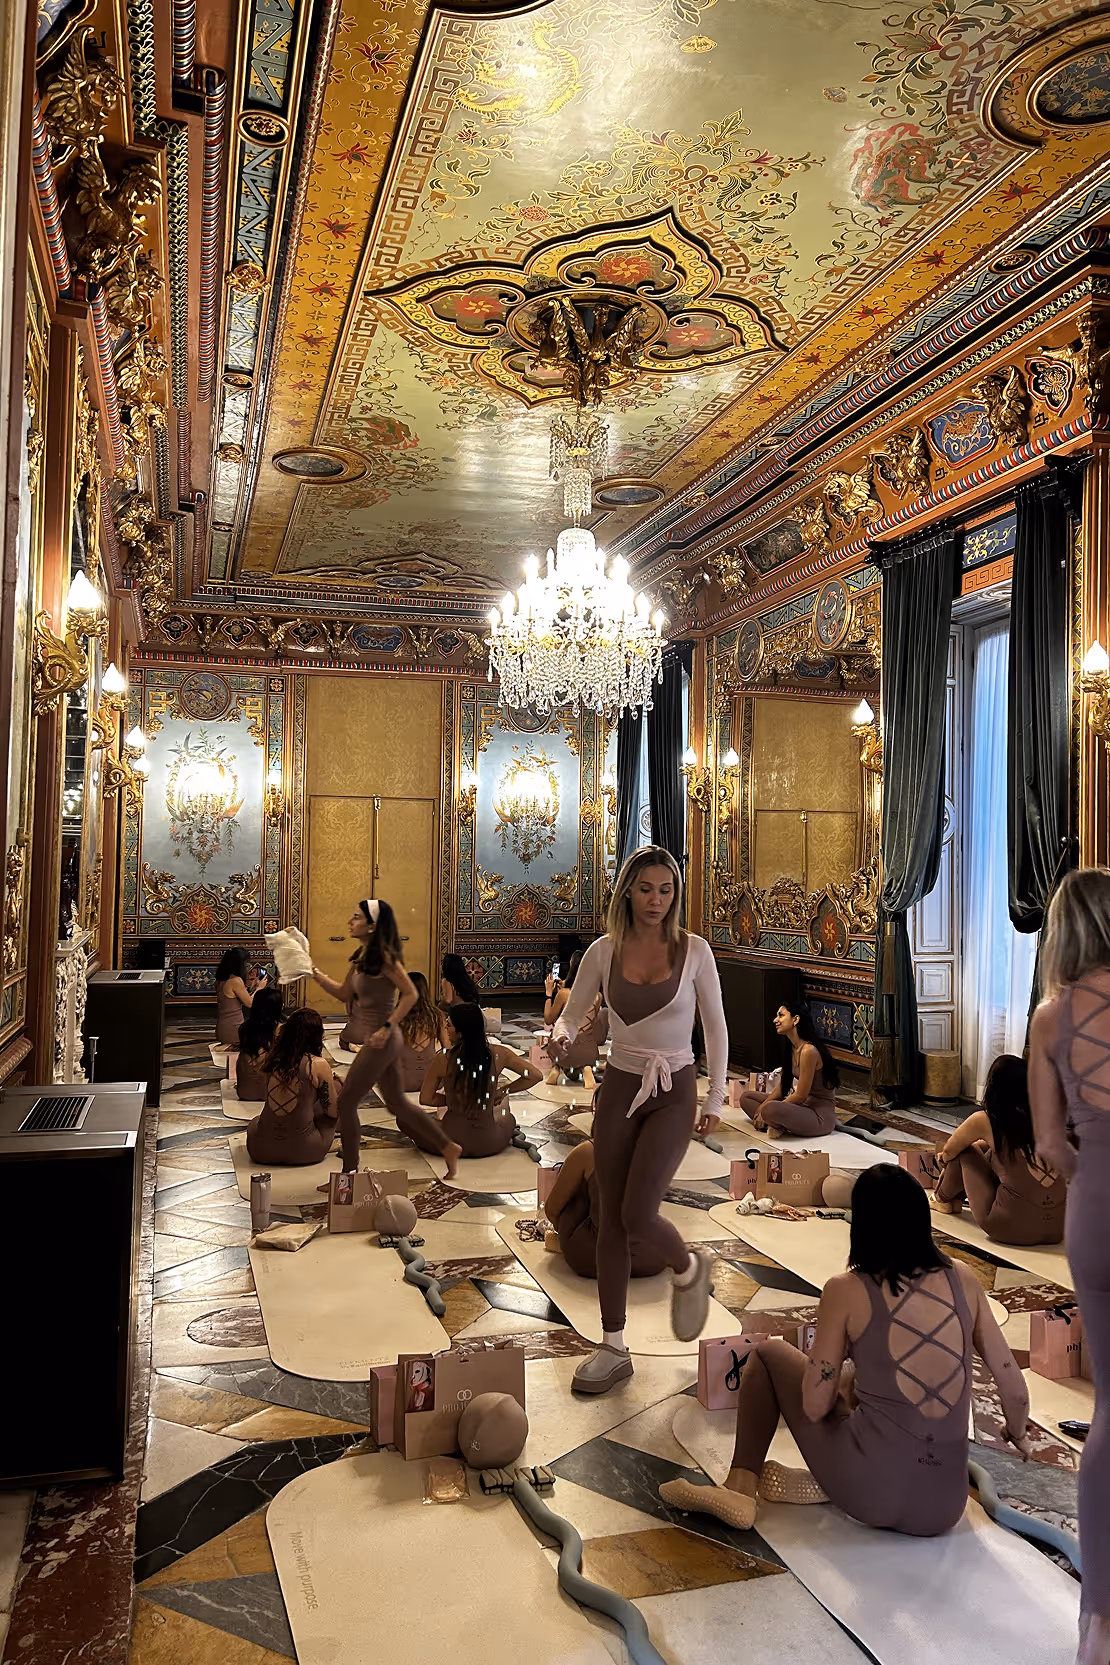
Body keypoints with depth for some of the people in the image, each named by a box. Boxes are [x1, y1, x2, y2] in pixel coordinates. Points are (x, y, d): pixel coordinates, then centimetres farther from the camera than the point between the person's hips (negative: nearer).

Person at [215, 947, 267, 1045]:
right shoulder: (236, 981, -18)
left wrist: (251, 987, 18)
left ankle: (227, 1046, 7)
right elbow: (250, 1003, -9)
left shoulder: (221, 981, 9)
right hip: (232, 1031, -9)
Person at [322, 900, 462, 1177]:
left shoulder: (383, 956, -17)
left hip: (382, 1040, -9)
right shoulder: (361, 956, 9)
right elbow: (342, 993, 17)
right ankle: (448, 1148, 24)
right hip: (377, 1040, 9)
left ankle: (349, 1168, 10)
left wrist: (387, 1028, -21)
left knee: (346, 1101, -1)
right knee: (397, 1103, 16)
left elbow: (410, 994, -19)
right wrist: (313, 972, 10)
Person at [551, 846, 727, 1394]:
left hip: (673, 1093, -3)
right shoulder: (604, 951, -2)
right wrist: (560, 1035, -18)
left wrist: (715, 1099, 1)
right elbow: (571, 1016, 5)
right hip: (618, 1089, 3)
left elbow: (715, 1026, 2)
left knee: (638, 1215, -14)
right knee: (611, 1220, 6)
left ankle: (689, 1268, 20)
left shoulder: (693, 950, -6)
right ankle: (613, 1347, 18)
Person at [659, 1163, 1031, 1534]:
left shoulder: (846, 1290, -9)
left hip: (869, 1494, -3)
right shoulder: (962, 1279, 0)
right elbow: (1014, 1386, 7)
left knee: (768, 1354, 17)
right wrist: (1018, 1434, 28)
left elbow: (815, 1406, -5)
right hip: (944, 1509, 4)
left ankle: (740, 1491, 12)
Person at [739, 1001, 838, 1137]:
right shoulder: (791, 1048, 7)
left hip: (820, 1116, -10)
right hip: (801, 1105, 10)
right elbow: (781, 1088, 11)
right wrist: (761, 1107, -3)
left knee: (771, 1108, -37)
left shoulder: (808, 1051, -23)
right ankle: (777, 1124, -11)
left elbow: (801, 1095, -21)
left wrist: (765, 1108, -14)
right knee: (745, 1097, 8)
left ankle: (777, 1125, -6)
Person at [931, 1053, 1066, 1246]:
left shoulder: (984, 1121, -7)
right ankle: (956, 1198, 46)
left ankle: (943, 1199, 40)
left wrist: (945, 1155, 33)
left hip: (1010, 1227, -5)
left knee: (966, 1151, 15)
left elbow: (948, 1152, 12)